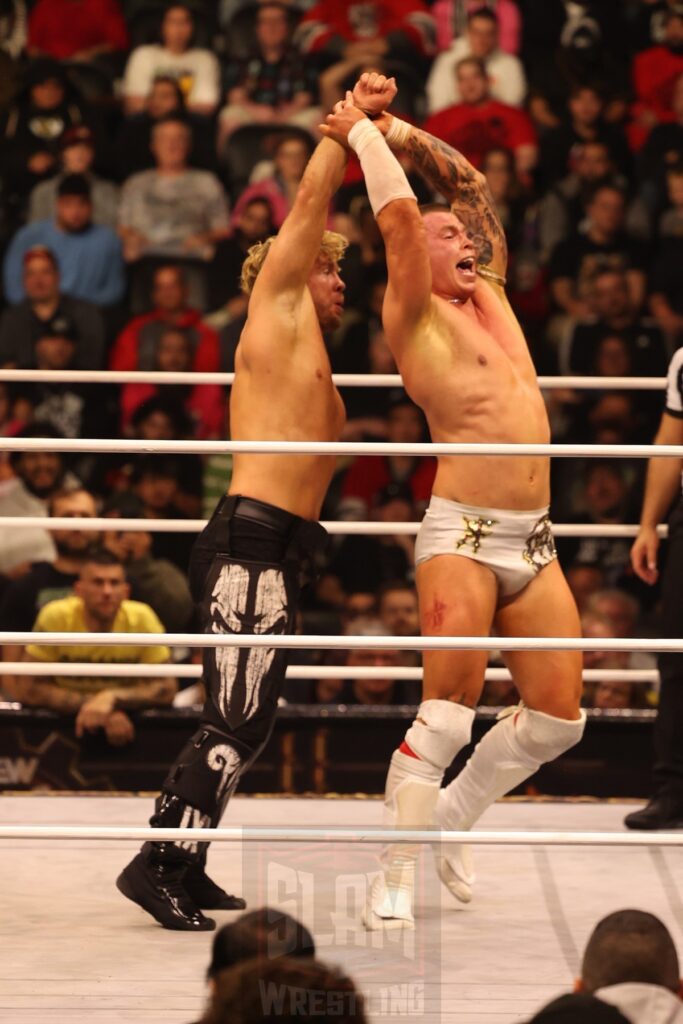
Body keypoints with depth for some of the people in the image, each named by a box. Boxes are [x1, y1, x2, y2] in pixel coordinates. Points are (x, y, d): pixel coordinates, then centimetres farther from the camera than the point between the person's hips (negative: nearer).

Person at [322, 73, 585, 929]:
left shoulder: (489, 298, 18)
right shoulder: (417, 318, -1)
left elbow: (470, 184, 22)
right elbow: (399, 213, -13)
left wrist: (390, 127, 19)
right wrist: (360, 131, 0)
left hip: (533, 540, 7)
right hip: (463, 536, -7)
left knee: (558, 715, 5)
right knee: (447, 714, -13)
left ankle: (451, 817, 25)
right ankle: (393, 883, -7)